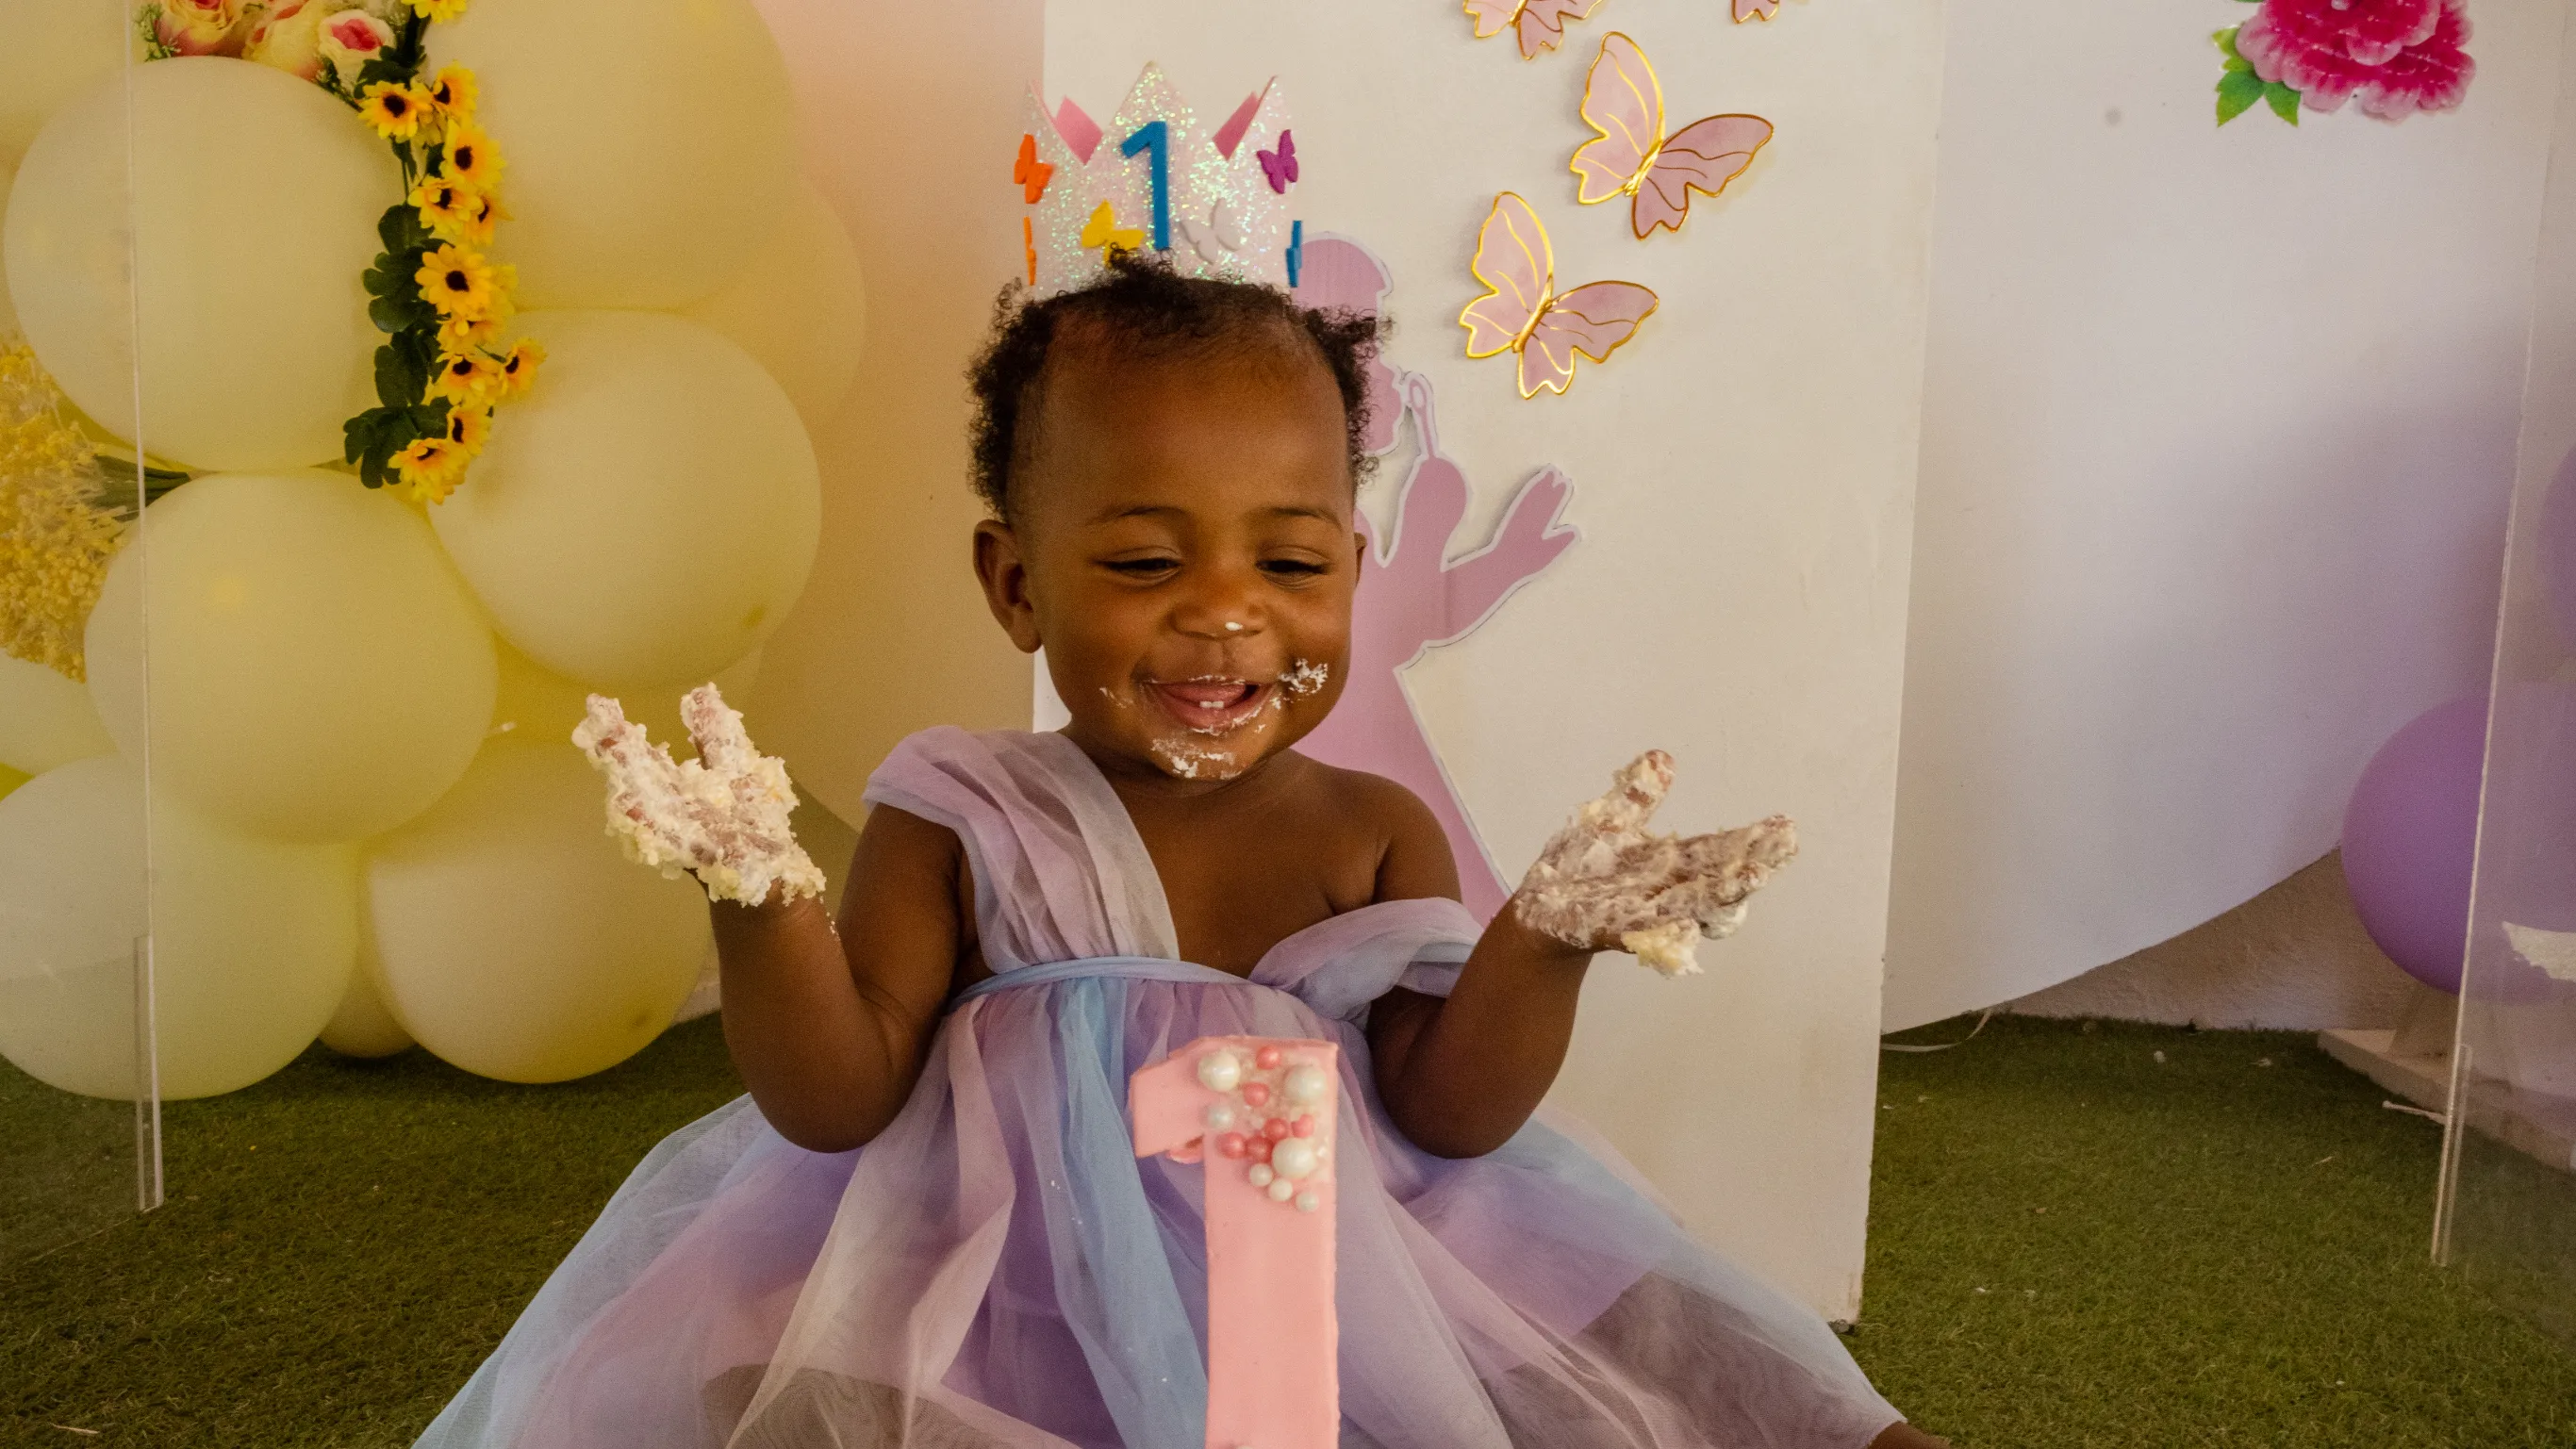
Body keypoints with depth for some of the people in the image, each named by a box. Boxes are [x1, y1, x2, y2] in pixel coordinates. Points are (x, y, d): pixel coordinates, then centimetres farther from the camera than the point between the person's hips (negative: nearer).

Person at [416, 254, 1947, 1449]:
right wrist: (759, 903, -24)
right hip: (1005, 1294, -1)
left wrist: (1550, 938, -22)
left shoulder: (1378, 838, -1)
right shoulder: (958, 825, -4)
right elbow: (838, 1103, -7)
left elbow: (1449, 1116, -6)